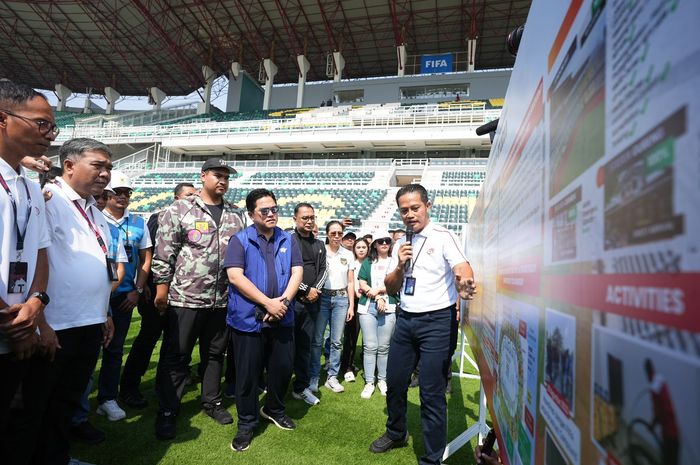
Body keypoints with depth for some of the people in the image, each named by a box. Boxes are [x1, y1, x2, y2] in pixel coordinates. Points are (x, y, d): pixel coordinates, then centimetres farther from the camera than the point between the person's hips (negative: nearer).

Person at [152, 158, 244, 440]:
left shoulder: (235, 215, 10)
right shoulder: (180, 210, -3)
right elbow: (163, 252, -5)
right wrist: (162, 287, -7)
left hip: (222, 299, 4)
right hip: (184, 297, -4)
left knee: (215, 353, 17)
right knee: (176, 356, 8)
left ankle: (212, 402, 34)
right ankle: (167, 411, 23)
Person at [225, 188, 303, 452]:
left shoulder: (288, 240, 8)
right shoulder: (240, 240, -4)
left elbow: (297, 272, 2)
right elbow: (235, 276, -14)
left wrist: (284, 300, -15)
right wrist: (268, 303, -18)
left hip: (282, 319, 4)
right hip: (248, 319, -3)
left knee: (283, 367, 15)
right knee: (247, 374, 7)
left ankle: (274, 410, 40)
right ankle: (246, 424, 28)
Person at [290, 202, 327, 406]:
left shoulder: (319, 245, 15)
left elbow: (323, 270, 12)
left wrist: (315, 290, -5)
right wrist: (306, 290, -11)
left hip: (312, 301, 5)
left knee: (305, 346, 11)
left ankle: (301, 387, 21)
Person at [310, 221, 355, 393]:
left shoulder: (348, 255, 7)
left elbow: (350, 282, 10)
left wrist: (351, 305, 6)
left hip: (341, 299, 3)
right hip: (322, 297, -2)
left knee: (337, 341, 7)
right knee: (317, 340, 0)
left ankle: (332, 377, 20)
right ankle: (314, 377, 15)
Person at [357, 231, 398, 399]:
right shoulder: (368, 262, 13)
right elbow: (362, 284, 4)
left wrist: (378, 289, -9)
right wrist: (378, 298, -8)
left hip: (389, 308, -1)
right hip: (368, 307, 1)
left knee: (384, 347, 5)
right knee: (369, 346, 1)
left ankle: (382, 380, 20)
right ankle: (369, 382, 11)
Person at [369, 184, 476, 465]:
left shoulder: (443, 237, -8)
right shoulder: (401, 244, 9)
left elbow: (462, 267, -25)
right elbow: (391, 289, 9)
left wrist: (465, 286, -48)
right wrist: (400, 267, -10)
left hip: (436, 322, -6)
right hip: (406, 319, 6)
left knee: (432, 394, 1)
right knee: (394, 382, 17)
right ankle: (396, 433, 42)